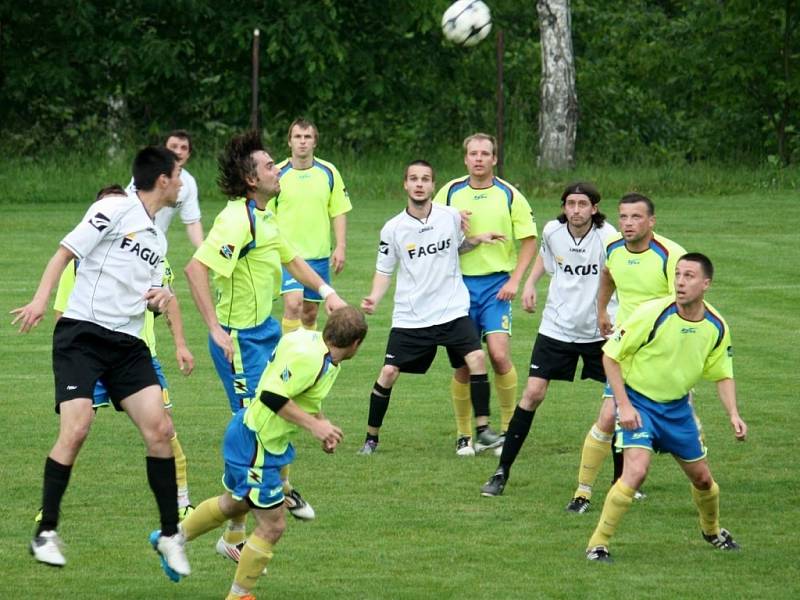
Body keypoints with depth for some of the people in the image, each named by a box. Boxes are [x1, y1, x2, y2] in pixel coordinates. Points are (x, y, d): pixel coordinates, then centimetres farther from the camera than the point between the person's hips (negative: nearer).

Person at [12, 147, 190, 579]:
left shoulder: (157, 238, 20)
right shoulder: (116, 210, -4)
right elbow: (66, 251, -7)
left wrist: (162, 297, 6)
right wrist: (41, 300, -19)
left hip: (128, 344, 7)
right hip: (82, 333, -7)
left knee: (158, 428, -6)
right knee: (76, 428, -19)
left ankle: (169, 534, 3)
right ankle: (46, 532, -9)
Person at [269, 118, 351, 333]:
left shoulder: (328, 173, 3)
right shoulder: (278, 174, -4)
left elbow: (339, 212, 8)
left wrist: (340, 247, -1)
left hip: (319, 255, 3)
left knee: (310, 313, 10)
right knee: (293, 303, -21)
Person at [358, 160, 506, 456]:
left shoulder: (450, 216, 0)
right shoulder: (393, 229, -4)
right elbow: (384, 271, 4)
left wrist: (478, 239, 1)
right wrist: (374, 299, -12)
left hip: (452, 310, 1)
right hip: (410, 317, -1)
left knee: (476, 357, -18)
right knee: (388, 373, -5)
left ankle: (483, 429, -8)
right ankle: (371, 438, 12)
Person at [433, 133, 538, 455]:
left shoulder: (509, 196, -1)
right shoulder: (449, 193, 4)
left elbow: (529, 240, 2)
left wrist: (514, 281, -7)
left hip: (496, 282, -2)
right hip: (459, 282, 2)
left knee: (499, 355, -15)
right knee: (463, 363, 1)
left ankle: (508, 428, -1)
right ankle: (464, 435, 12)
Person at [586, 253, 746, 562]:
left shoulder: (716, 327, -7)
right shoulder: (653, 315, -23)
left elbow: (722, 374, 8)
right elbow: (610, 354, -15)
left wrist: (733, 415, -6)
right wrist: (624, 405, -19)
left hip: (677, 406, 5)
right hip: (638, 401, -5)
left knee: (702, 478, 13)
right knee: (636, 470, -24)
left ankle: (712, 530, 45)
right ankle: (598, 544, -13)